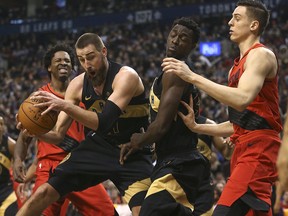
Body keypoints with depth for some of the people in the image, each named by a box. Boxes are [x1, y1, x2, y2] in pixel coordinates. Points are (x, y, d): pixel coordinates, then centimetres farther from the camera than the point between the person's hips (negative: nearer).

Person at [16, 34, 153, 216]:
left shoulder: (126, 76, -23)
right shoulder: (78, 85, -5)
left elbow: (103, 122, -34)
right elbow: (58, 135, 0)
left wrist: (64, 105, -42)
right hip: (98, 146, 5)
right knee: (44, 193, -2)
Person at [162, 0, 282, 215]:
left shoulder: (260, 55, -7)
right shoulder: (237, 66, 22)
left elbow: (243, 99, -25)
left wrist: (193, 77, -24)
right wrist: (197, 127, 15)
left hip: (258, 149, -10)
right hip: (244, 148, 10)